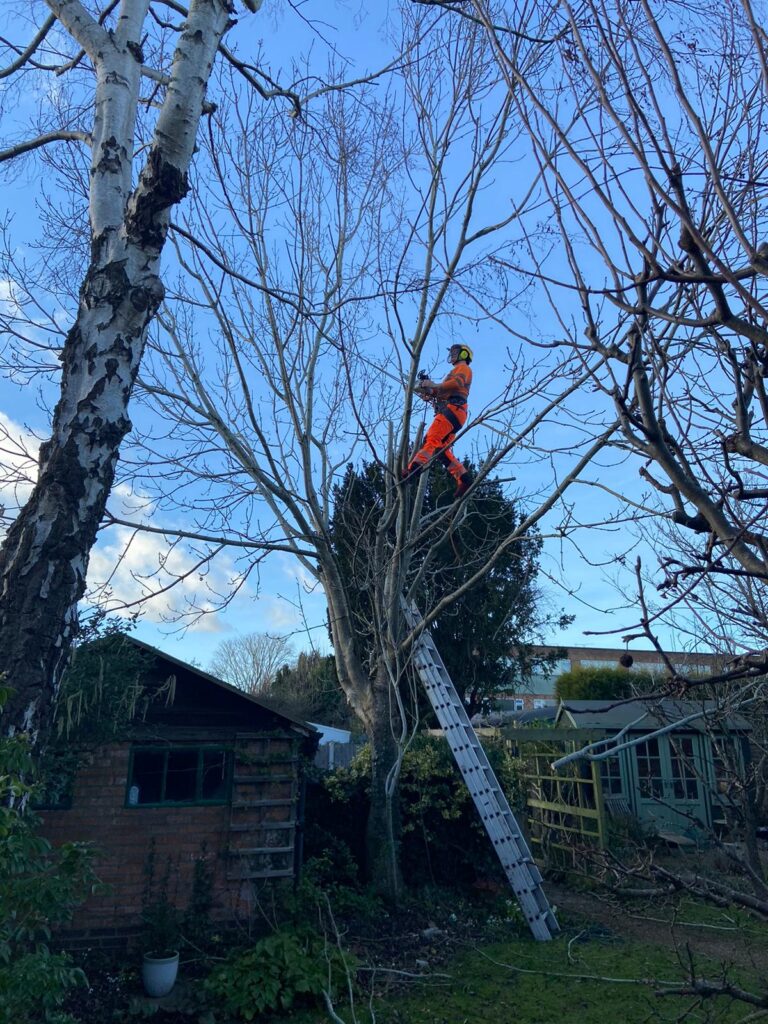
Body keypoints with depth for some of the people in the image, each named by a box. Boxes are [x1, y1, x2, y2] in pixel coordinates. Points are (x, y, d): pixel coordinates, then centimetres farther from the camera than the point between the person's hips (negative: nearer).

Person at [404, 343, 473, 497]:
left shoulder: (463, 367, 10)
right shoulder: (456, 372, 39)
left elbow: (457, 382, -14)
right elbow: (446, 394, 27)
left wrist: (435, 386, -13)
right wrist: (430, 395, 11)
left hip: (453, 409, -10)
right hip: (449, 410, 10)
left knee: (432, 438, -26)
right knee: (442, 450, 1)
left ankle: (416, 467, -43)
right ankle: (463, 478, -7)